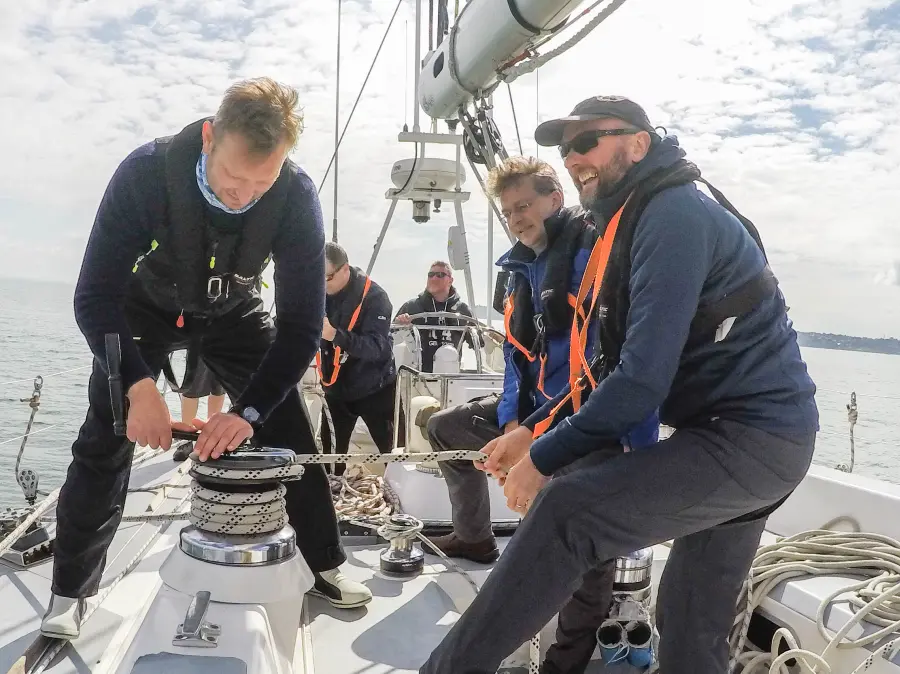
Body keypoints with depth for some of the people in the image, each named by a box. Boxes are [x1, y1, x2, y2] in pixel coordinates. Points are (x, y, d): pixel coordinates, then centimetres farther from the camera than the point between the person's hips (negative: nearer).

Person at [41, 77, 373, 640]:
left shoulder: (297, 196, -31)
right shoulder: (146, 172, -34)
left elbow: (302, 323, -28)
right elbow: (95, 297, -30)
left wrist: (249, 411, -38)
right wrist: (140, 387, -44)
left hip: (234, 313, 1)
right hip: (146, 308, -1)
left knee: (290, 431, -3)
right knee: (105, 443, -6)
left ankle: (326, 565, 15)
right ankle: (71, 593, 12)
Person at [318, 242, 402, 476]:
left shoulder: (374, 296, -19)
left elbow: (376, 346, -31)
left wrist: (335, 335, -44)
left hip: (373, 389, -5)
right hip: (335, 388, 5)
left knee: (392, 451, 6)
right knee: (330, 454, 10)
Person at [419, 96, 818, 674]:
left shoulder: (673, 214, -16)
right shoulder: (639, 221, 17)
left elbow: (644, 378, -23)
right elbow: (614, 364, 17)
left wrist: (544, 459, -14)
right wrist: (532, 431, 9)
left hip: (749, 437, -10)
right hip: (753, 436, 10)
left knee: (565, 513, -22)